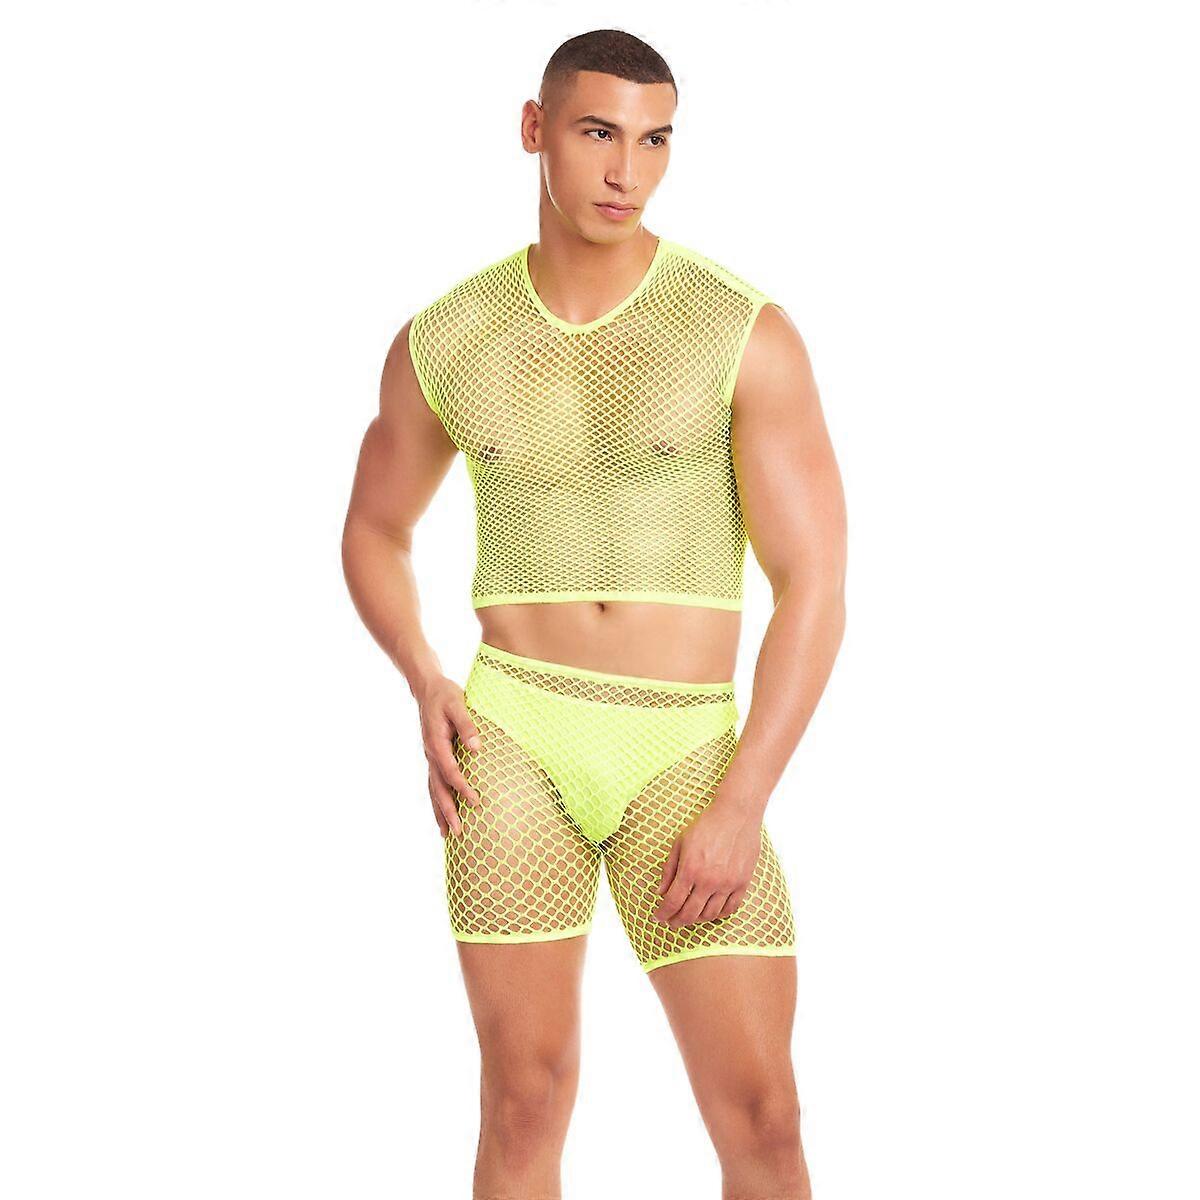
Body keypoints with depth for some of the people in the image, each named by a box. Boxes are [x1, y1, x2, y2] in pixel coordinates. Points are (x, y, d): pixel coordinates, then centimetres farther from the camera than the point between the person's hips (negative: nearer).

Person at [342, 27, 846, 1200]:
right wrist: (426, 690, 0)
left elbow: (815, 588, -7)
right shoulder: (442, 343, 2)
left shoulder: (750, 334, -6)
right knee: (526, 1096, -2)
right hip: (519, 741, 1)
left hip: (684, 762, -1)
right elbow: (372, 532, 19)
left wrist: (742, 804, -17)